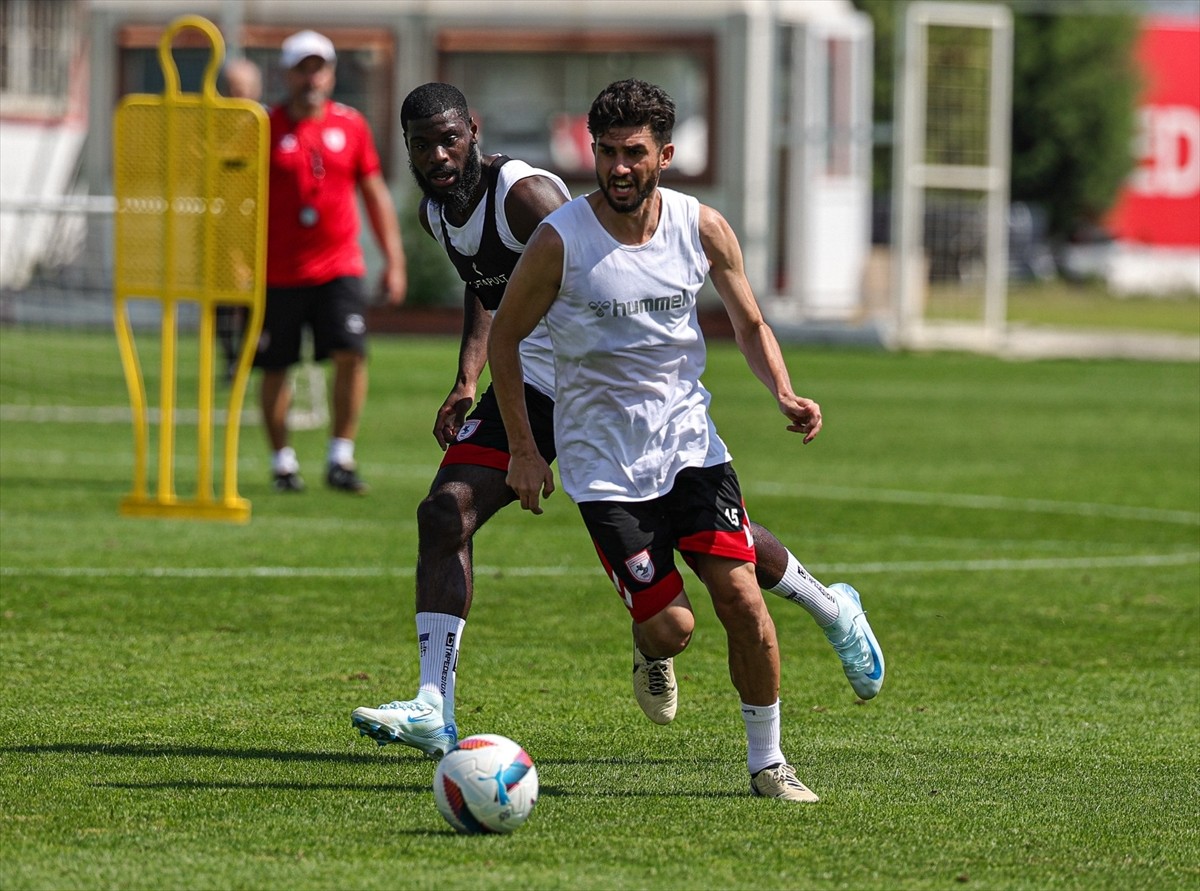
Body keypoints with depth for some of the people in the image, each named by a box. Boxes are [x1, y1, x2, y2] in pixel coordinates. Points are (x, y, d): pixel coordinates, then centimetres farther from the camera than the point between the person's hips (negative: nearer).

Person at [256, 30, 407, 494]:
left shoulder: (350, 125, 5)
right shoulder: (265, 129, -3)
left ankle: (341, 459, -4)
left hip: (339, 267, 1)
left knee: (351, 353, -13)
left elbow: (375, 193, 12)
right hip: (278, 272, -1)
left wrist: (394, 260, 9)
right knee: (275, 369, 4)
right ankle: (282, 462, 19)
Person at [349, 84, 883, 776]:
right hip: (533, 384, 7)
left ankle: (834, 611, 28)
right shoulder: (437, 212, 2)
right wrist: (467, 380, 9)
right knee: (444, 513, -12)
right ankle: (434, 708, -14)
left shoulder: (527, 194, -23)